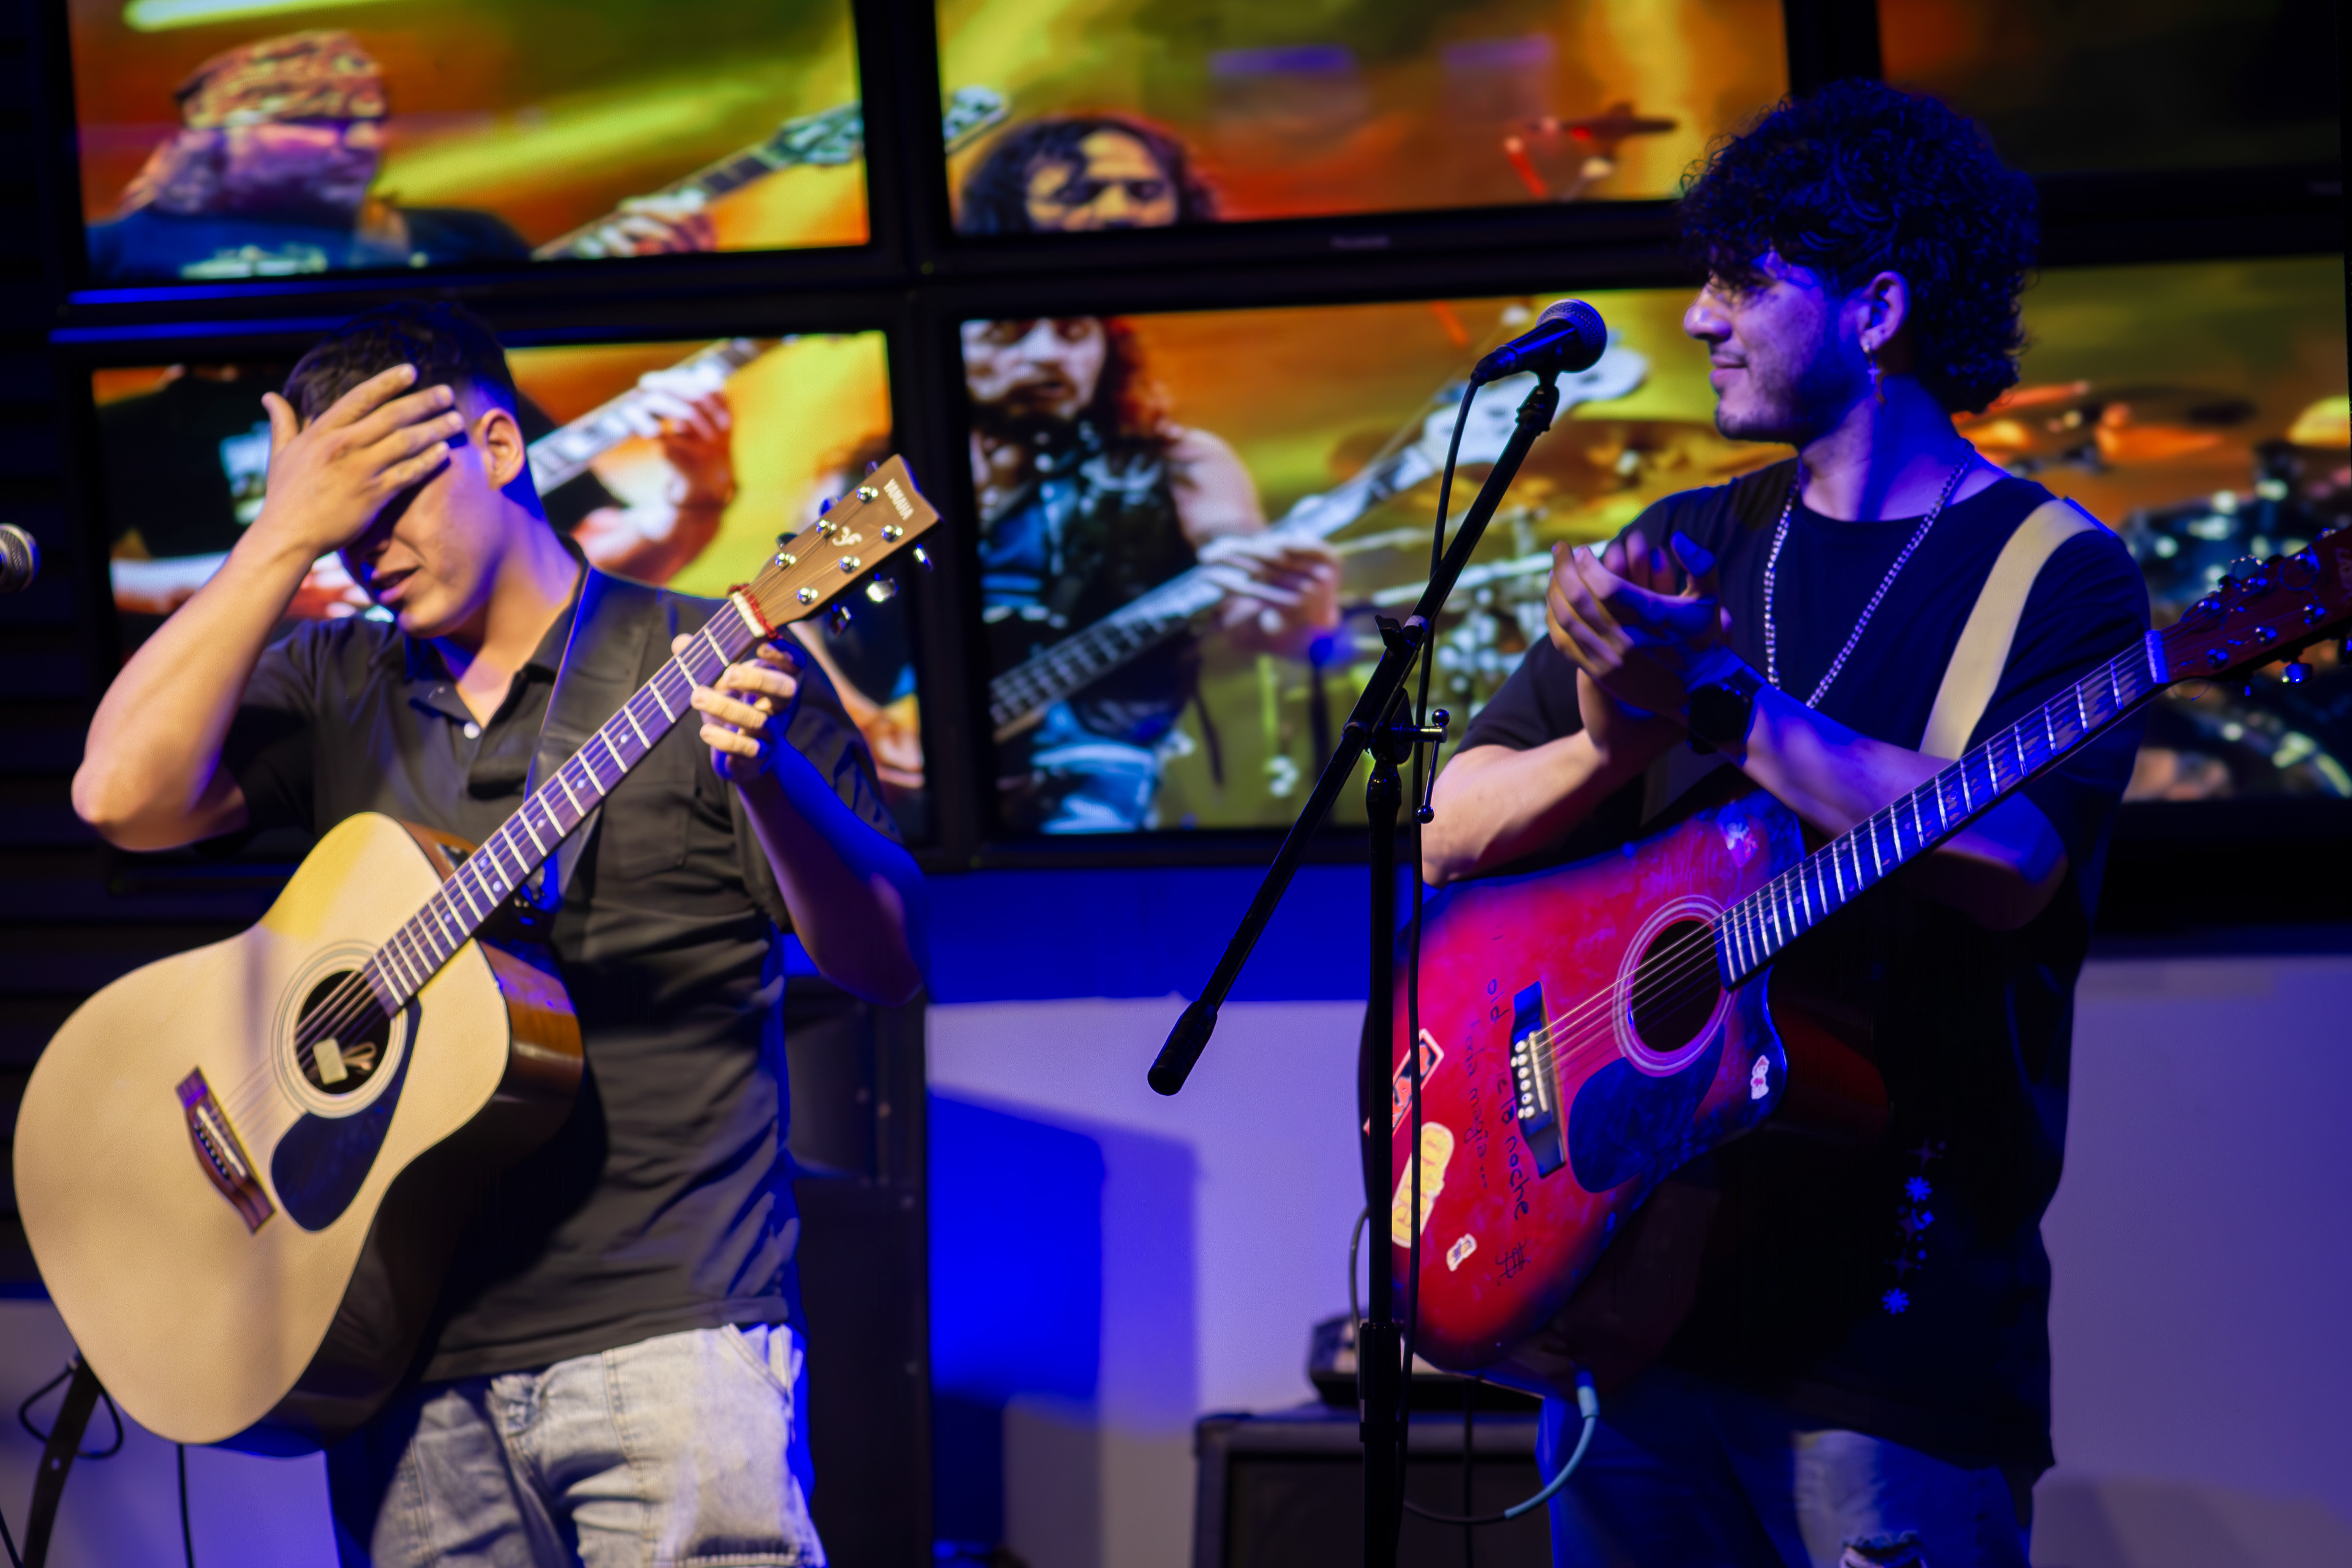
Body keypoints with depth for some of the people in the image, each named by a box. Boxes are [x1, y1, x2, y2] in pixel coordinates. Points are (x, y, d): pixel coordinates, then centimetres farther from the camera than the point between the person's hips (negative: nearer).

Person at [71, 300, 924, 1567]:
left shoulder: (705, 667, 1)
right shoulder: (330, 689, 14)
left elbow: (886, 966, -4)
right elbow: (122, 796, -3)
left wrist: (768, 778, -23)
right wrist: (286, 538, -4)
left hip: (665, 1334, -4)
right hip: (404, 1359, 4)